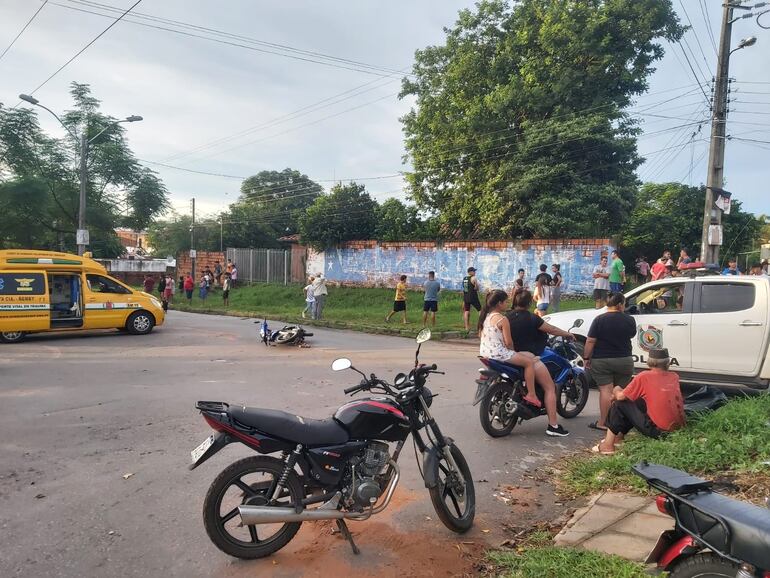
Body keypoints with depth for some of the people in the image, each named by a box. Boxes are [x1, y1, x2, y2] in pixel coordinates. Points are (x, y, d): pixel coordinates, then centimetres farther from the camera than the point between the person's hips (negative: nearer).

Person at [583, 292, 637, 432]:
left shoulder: (599, 320, -10)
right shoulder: (629, 320, -3)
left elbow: (590, 341, -12)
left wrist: (586, 358, -5)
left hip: (601, 361, -2)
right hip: (624, 361, 2)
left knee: (606, 391, -3)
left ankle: (602, 422, -3)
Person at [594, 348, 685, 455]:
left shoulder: (644, 377, -9)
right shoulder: (675, 377, 8)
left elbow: (621, 397, -5)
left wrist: (616, 391, 21)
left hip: (659, 432, -7)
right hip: (679, 429, 7)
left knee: (619, 405, 5)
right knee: (638, 402, 24)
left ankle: (608, 445, 10)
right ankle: (619, 437, 34)